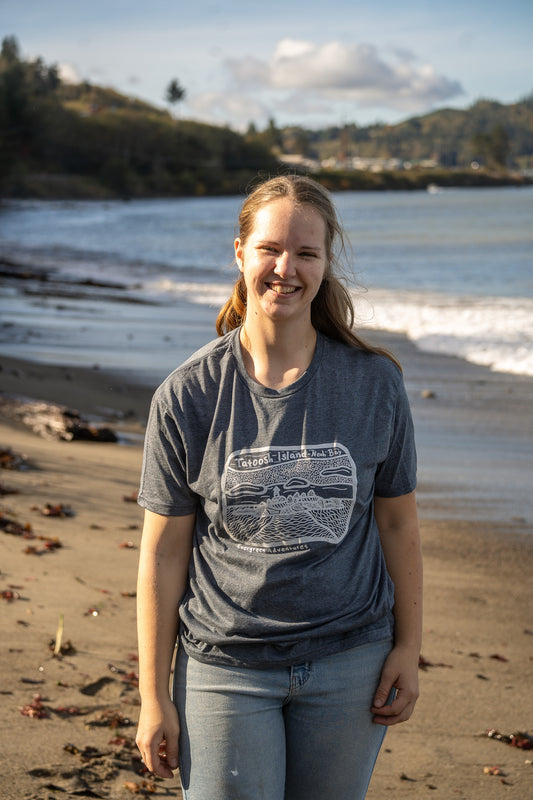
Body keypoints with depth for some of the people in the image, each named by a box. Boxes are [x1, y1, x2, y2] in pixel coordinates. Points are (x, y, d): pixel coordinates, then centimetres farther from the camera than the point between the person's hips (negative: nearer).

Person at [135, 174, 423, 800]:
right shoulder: (186, 396, -7)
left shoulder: (375, 383, -2)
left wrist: (408, 648, 4)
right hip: (226, 664, -1)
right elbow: (163, 550, -4)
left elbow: (397, 523, 6)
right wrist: (153, 695, -3)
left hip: (349, 662, 2)